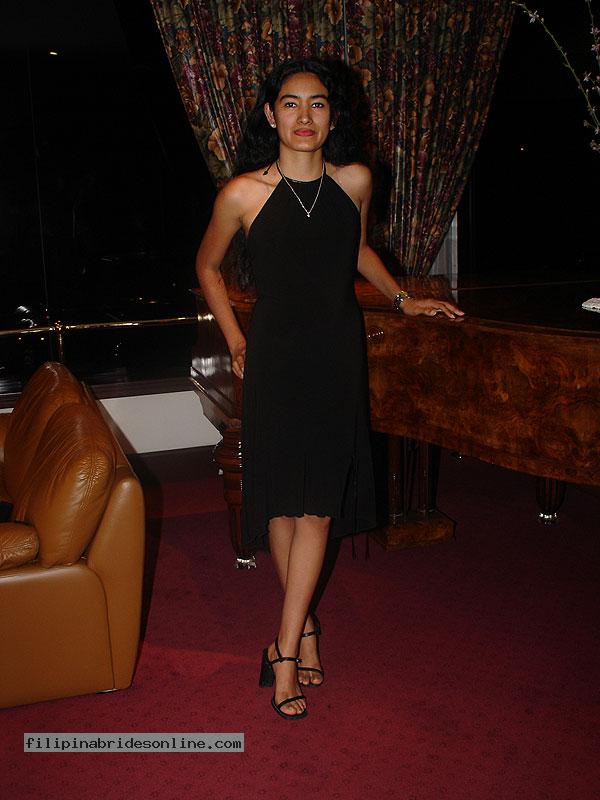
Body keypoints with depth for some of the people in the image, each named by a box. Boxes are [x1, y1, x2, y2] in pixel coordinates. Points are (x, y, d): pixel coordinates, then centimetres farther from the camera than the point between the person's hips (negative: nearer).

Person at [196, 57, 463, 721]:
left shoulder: (355, 182, -2)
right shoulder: (243, 193, -10)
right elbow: (207, 267, 7)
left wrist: (404, 299, 22)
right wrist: (235, 342, 6)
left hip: (338, 357, 2)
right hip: (275, 359, -2)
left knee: (318, 505, -1)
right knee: (282, 499, 5)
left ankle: (286, 646, 10)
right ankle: (304, 624, 26)